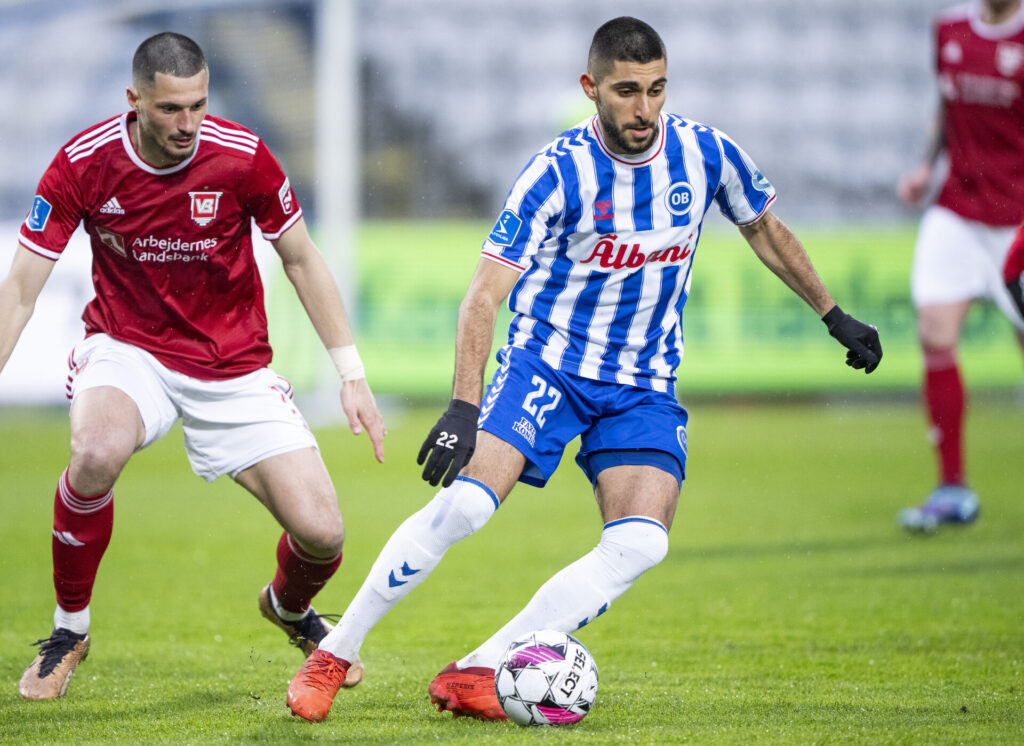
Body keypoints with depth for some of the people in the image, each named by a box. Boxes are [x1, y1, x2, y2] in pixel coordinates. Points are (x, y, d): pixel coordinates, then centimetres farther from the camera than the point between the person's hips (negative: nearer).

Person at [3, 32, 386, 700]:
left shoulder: (241, 156, -15)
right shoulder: (84, 163, -16)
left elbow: (303, 261, 0)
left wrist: (352, 375, -2)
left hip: (235, 366, 1)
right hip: (128, 349, -1)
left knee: (322, 534, -10)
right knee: (97, 452, -37)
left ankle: (290, 606, 31)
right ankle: (69, 631, -11)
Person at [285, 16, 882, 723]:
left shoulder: (706, 153, -5)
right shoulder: (557, 172, -16)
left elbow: (766, 229, 16)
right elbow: (484, 295, -19)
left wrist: (835, 316, 22)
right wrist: (464, 407, -30)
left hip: (645, 385, 4)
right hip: (546, 361, -3)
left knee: (641, 543, -19)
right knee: (465, 502, -24)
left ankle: (475, 674, -15)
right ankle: (333, 655, -10)